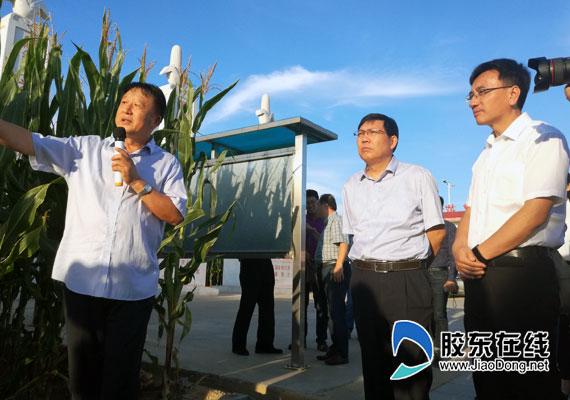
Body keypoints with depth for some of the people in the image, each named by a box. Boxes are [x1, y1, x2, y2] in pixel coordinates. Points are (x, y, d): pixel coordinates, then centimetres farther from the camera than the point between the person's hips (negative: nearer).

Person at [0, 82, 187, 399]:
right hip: (82, 281, 2)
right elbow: (31, 142, -2)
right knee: (82, 373, 15)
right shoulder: (85, 149, 8)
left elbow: (176, 215, -5)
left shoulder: (167, 164, 5)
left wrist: (137, 181, -11)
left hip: (133, 288, -1)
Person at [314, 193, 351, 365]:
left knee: (336, 311, -9)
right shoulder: (328, 222, 23)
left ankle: (341, 353, -3)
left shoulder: (336, 220, -9)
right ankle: (335, 349, 24)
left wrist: (338, 265, -28)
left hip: (336, 270, -11)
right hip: (327, 269, 11)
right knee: (332, 310, 15)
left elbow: (344, 243, -21)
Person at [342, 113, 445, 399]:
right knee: (373, 362, 13)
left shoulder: (418, 177, -1)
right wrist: (371, 267, 10)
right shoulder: (351, 186, 12)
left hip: (407, 282, -4)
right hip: (363, 280, 4)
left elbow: (437, 231, 1)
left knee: (410, 366, 1)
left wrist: (411, 266, 4)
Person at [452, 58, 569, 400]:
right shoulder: (487, 154, 19)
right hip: (479, 275, 7)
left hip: (523, 270, -7)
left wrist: (479, 254, -14)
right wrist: (461, 249, -3)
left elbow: (536, 212, -15)